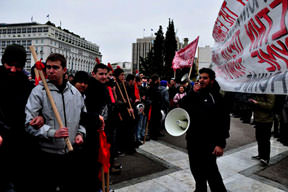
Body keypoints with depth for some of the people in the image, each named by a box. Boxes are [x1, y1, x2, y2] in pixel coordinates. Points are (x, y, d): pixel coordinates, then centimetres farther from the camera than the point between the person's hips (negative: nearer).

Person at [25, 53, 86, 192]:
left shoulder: (75, 92, 7)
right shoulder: (39, 91, -8)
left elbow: (83, 116, 18)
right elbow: (28, 122, -15)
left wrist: (80, 133, 3)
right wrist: (52, 133, -24)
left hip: (72, 153, 5)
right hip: (47, 155, -4)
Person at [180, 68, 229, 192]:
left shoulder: (216, 97, -8)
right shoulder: (195, 94, 9)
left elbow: (223, 121, -12)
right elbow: (182, 107, -3)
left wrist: (220, 144, -18)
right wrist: (192, 92, -13)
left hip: (209, 142, -6)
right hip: (193, 140, 6)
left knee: (210, 170, 2)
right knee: (196, 169, 19)